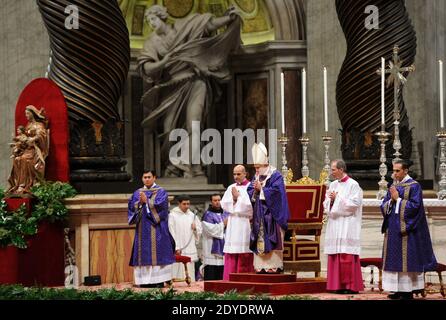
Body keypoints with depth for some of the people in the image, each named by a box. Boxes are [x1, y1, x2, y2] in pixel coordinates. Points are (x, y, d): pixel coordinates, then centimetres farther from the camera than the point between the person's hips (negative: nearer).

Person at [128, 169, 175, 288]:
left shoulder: (161, 192, 5)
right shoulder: (137, 193, 16)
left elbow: (160, 205, -10)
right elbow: (132, 206, 5)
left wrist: (146, 201, -9)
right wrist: (139, 202, -12)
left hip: (156, 228, -4)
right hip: (142, 228, 4)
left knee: (157, 253, -8)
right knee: (143, 254, -1)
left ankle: (159, 281, -9)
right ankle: (145, 280, -1)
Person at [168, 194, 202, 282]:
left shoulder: (192, 215, 14)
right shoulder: (172, 215, -2)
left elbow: (200, 230, 21)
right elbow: (171, 233, -7)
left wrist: (195, 228, -3)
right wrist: (176, 248, -14)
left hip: (190, 248, 5)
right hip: (178, 249, -5)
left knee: (190, 271, 4)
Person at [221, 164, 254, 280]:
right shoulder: (231, 188, 16)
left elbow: (250, 205, -12)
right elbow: (224, 204, 9)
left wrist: (238, 197, -8)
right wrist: (233, 199, -6)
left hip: (245, 224, -5)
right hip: (232, 226, 5)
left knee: (244, 256, -6)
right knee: (231, 254, 1)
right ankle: (229, 280, 1)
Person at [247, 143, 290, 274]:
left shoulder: (275, 176, -5)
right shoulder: (256, 177, 15)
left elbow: (275, 192, -17)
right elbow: (249, 193, 10)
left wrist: (261, 189, -12)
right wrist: (255, 190, -10)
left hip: (271, 215, -6)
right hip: (259, 216, 7)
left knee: (271, 242, -9)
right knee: (259, 242, 3)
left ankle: (274, 266, -8)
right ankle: (261, 266, 5)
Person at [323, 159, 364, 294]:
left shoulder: (353, 185, -5)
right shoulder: (333, 185, 15)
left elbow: (354, 204, -12)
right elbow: (326, 204, 17)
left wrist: (337, 198, -11)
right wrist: (330, 199, -5)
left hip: (347, 226, -7)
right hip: (334, 224, 7)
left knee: (347, 256, -9)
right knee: (335, 256, 3)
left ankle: (351, 286, -6)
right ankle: (338, 285, 6)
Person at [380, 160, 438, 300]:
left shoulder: (414, 186, -6)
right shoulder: (393, 186, 14)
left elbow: (415, 206, -15)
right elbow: (383, 206, 11)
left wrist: (398, 199, -13)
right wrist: (391, 200, -9)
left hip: (406, 229, -7)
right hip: (392, 229, 7)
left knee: (406, 259, -5)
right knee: (394, 259, 6)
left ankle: (408, 291, -1)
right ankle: (397, 289, 11)